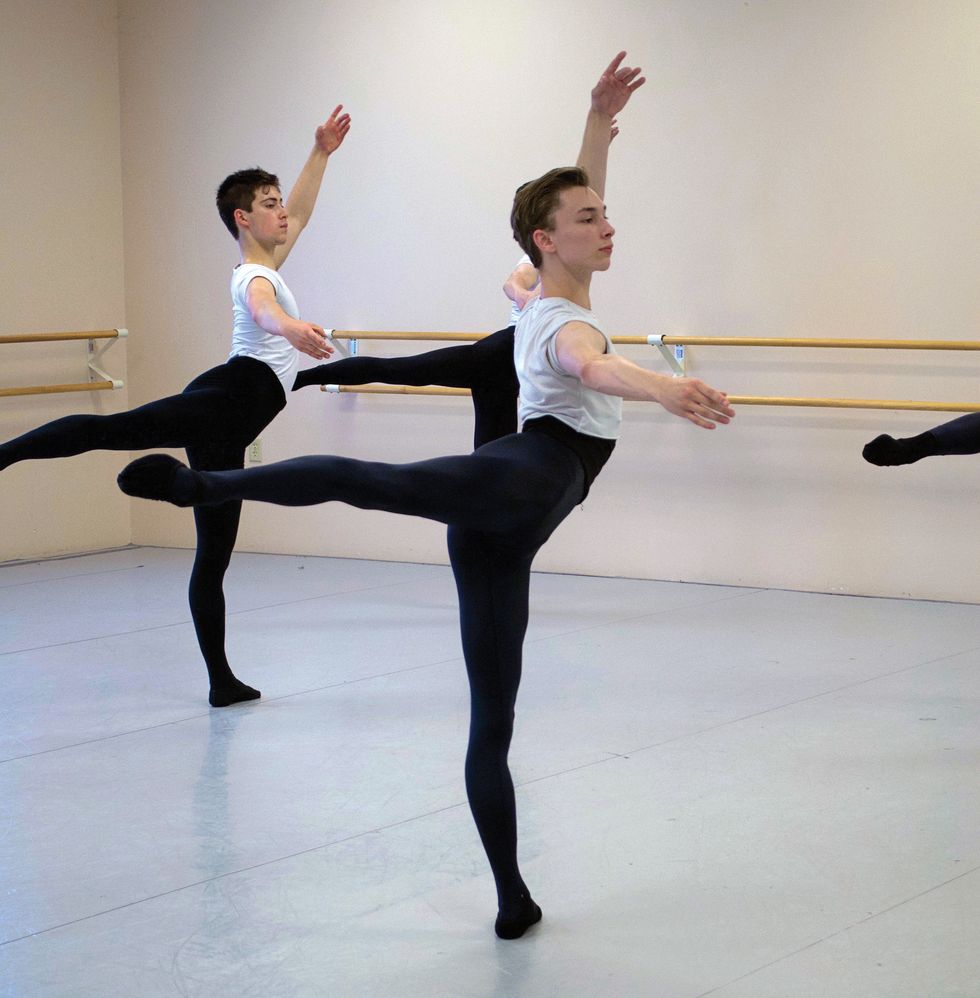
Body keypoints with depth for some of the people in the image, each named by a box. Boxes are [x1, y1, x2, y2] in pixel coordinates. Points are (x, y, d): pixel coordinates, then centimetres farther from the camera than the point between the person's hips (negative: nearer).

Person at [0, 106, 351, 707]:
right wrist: (291, 329, -50)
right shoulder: (255, 276, -2)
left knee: (214, 556, 3)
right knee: (109, 428, -30)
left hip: (225, 430, 9)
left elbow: (300, 216, 41)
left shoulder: (265, 266, 25)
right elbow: (263, 311, -28)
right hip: (231, 397, -9)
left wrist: (321, 154, 39)